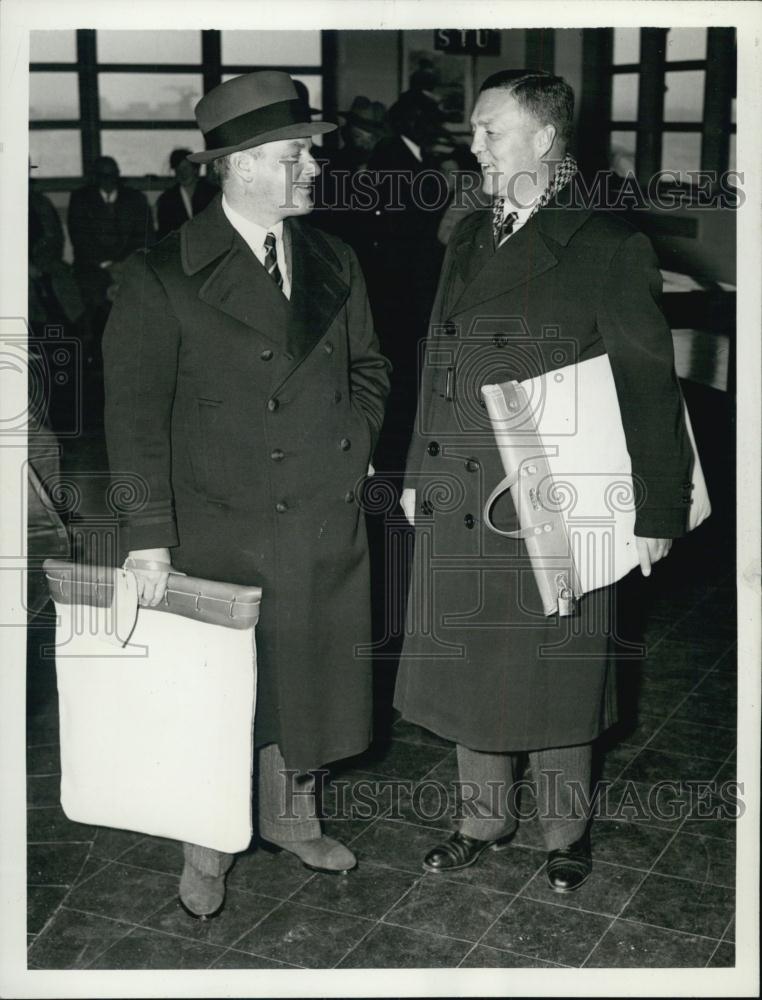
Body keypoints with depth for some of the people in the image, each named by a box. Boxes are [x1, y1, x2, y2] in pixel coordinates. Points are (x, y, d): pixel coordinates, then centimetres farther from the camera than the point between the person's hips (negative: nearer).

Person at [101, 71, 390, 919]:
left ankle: (290, 818, 40)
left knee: (307, 681, 17)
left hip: (327, 531, 5)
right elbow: (135, 412, -12)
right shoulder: (163, 277, -10)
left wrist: (354, 444, 3)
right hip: (223, 535, -5)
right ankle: (208, 848, 31)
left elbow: (368, 368, 19)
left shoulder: (334, 266, 7)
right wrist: (148, 534, -16)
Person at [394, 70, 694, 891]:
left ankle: (567, 832, 32)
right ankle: (484, 819, 35)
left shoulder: (607, 247, -9)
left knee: (553, 674, 9)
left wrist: (656, 510, -10)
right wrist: (418, 474, 13)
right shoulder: (468, 238, 10)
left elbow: (649, 386, -9)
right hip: (458, 502, 6)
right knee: (468, 667, 15)